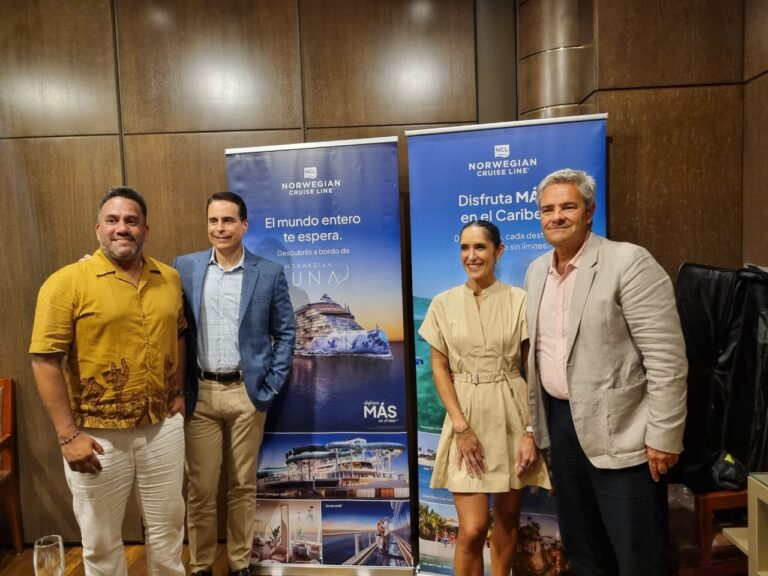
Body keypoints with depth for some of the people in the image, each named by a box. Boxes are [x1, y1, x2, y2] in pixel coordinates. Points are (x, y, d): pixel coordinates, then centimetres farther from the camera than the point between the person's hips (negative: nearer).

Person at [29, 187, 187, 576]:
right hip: (97, 434, -3)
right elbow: (45, 361, -13)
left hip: (162, 426, 4)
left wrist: (178, 391, 7)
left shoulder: (170, 279, 3)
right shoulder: (66, 282, -12)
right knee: (101, 538, 17)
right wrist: (68, 435, -15)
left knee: (167, 525, 19)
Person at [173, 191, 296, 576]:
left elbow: (286, 333, 2)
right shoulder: (184, 267, 2)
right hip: (200, 393, 1)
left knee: (243, 485, 12)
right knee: (200, 488, 10)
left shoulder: (269, 274, -2)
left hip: (247, 393, 0)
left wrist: (271, 385, -5)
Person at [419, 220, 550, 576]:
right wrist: (461, 427, -8)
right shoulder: (443, 303, 1)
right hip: (466, 419, 0)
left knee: (508, 515, 14)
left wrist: (531, 430, -6)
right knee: (472, 529, -3)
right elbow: (439, 368, 0)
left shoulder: (519, 300, -2)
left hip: (511, 417, 1)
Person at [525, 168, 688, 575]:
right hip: (560, 419, 7)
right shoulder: (536, 270, 7)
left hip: (619, 429, -6)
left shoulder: (628, 262, -14)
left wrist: (663, 436, -16)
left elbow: (666, 358, -16)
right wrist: (533, 421, 15)